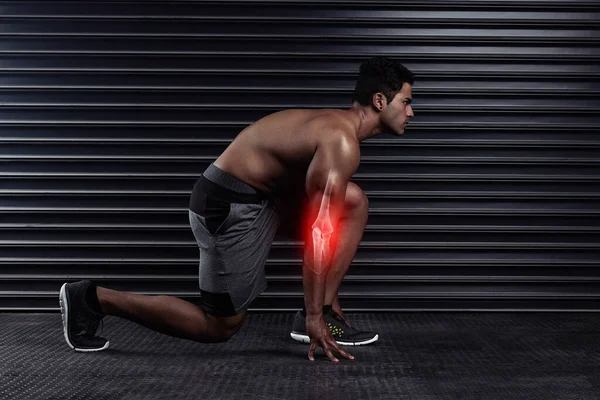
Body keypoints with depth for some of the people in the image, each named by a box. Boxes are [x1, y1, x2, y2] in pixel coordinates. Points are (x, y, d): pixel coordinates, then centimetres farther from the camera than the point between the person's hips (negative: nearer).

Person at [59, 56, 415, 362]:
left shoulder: (338, 127, 13)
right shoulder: (341, 142, -19)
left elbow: (322, 215, 18)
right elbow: (318, 233, -22)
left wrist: (328, 299, 22)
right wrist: (314, 314, -15)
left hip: (258, 197, 10)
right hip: (230, 207, -10)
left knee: (355, 202, 7)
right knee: (220, 326, 3)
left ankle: (327, 314, 10)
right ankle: (90, 298, 9)